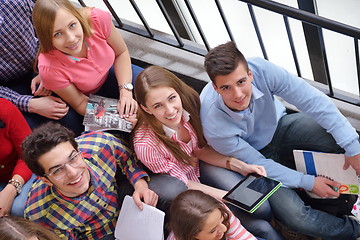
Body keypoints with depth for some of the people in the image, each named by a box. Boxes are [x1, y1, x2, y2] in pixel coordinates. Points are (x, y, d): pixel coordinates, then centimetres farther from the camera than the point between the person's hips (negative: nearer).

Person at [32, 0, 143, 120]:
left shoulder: (97, 19, -32)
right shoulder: (50, 69, -36)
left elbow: (121, 53, -12)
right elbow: (81, 103, -20)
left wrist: (125, 91, -25)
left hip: (109, 73, 4)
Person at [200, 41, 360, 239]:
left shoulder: (262, 70, -32)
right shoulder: (212, 124, -35)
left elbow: (314, 101, -24)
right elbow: (256, 163, -21)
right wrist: (308, 182, -19)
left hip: (279, 127, 3)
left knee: (341, 138, -21)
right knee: (295, 216, -21)